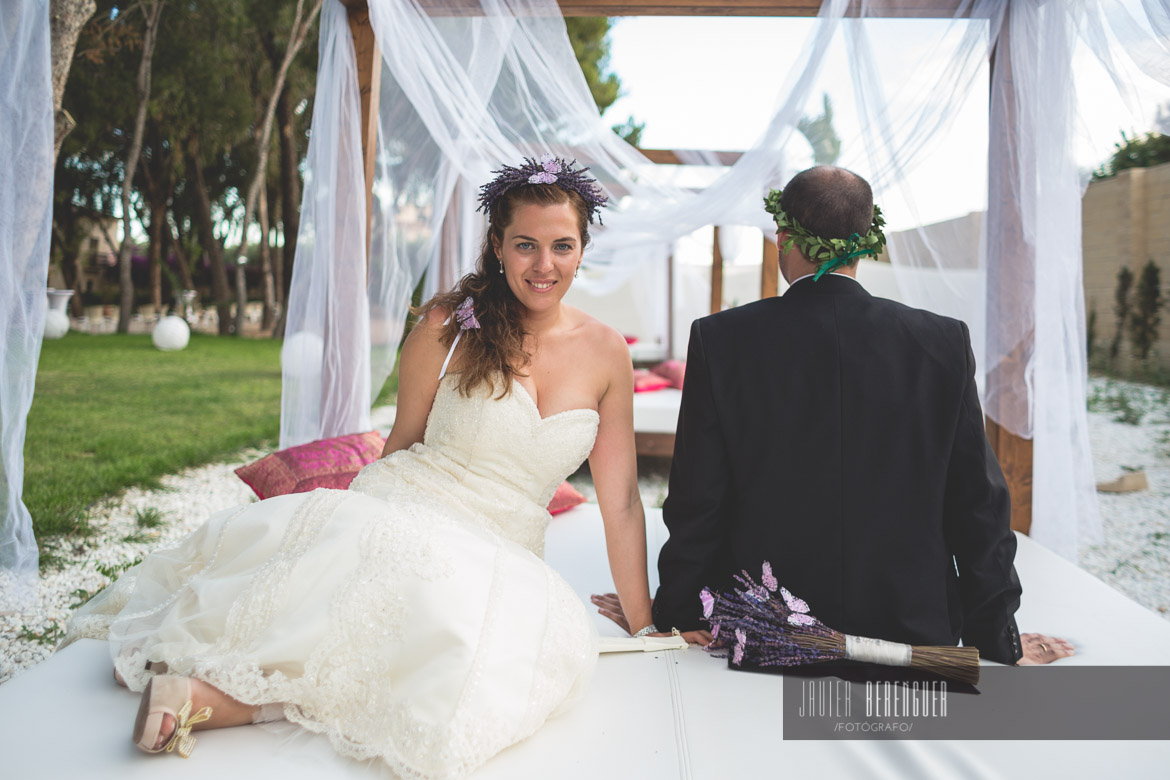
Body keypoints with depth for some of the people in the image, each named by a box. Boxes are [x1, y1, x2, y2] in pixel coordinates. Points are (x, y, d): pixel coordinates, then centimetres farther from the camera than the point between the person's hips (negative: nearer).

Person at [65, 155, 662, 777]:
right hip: (399, 514, -3)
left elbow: (621, 503, 7)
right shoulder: (448, 323, -3)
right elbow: (404, 442, 8)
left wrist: (644, 625, 9)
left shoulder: (605, 353, 3)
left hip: (500, 562, 3)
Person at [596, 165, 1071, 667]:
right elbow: (978, 503, -2)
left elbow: (697, 506, -8)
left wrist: (673, 616, 6)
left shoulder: (721, 340, -12)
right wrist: (998, 640, 9)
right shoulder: (944, 342, -7)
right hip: (915, 627, 2)